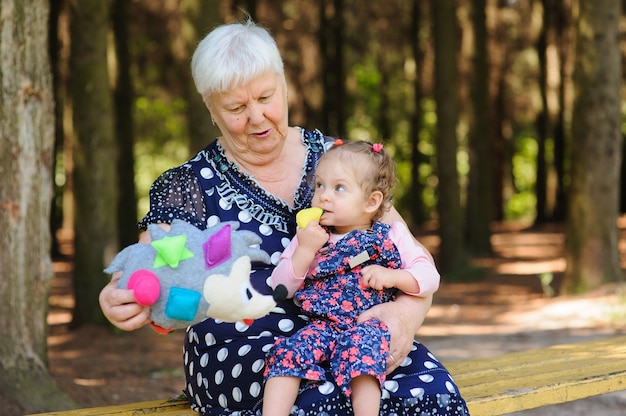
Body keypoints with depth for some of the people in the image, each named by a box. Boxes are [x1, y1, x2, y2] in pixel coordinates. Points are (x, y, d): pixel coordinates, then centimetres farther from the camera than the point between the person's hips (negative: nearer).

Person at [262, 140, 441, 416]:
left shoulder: (392, 236, 10)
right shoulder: (309, 238, 13)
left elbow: (429, 276, 6)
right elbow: (280, 288, 5)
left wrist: (392, 277, -11)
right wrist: (305, 250, -8)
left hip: (369, 324, -2)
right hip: (322, 326, 2)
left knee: (361, 347, -35)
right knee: (287, 351, -25)